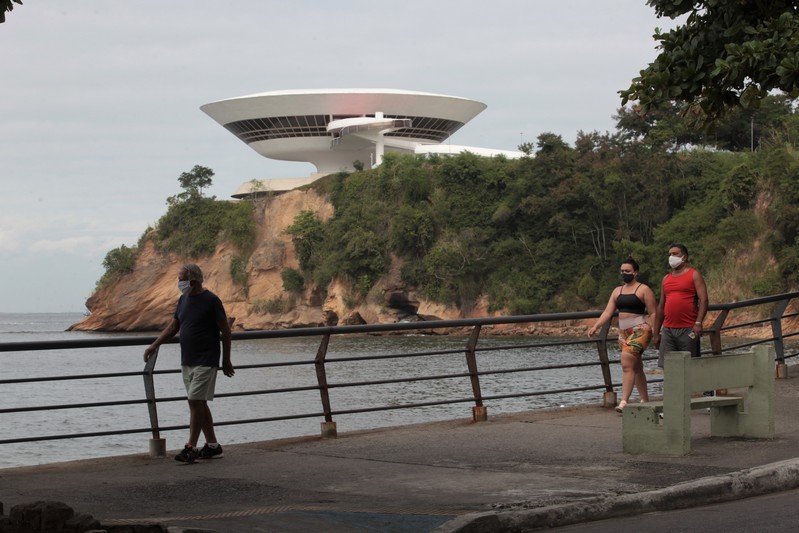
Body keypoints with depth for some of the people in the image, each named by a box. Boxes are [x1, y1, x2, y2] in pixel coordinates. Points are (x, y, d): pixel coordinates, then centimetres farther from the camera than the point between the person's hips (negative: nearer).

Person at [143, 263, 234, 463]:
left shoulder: (211, 300, -12)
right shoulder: (184, 300, 10)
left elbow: (225, 331, -8)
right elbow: (173, 327, 16)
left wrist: (226, 360, -5)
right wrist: (154, 346, 7)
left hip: (205, 362, -8)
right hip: (187, 361, 8)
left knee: (195, 401, -12)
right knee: (199, 404, 10)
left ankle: (191, 447, -10)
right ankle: (212, 445, 18)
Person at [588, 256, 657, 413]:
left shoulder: (644, 290, -2)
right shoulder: (617, 291, 16)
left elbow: (653, 313, -4)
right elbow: (607, 312, 9)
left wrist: (654, 330, -18)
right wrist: (595, 327, -5)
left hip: (639, 330, -7)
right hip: (623, 332, 7)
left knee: (627, 364, -20)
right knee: (636, 368, 11)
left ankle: (624, 402, -24)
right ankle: (645, 401, 19)